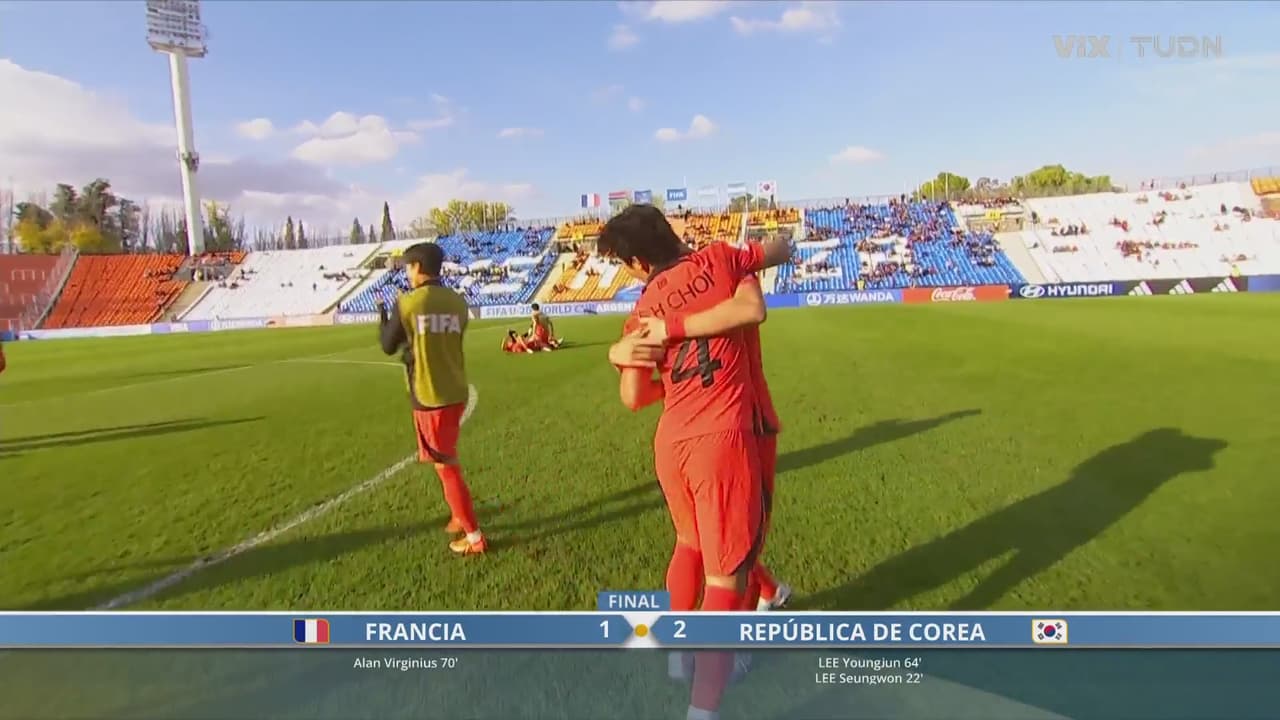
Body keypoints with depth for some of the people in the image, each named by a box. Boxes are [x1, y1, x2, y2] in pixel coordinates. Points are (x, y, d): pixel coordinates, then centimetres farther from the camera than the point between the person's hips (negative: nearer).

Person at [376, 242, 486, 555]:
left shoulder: (407, 303, -12)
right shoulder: (458, 302, 2)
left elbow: (388, 346, 2)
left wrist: (381, 312, 18)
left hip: (428, 396, -5)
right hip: (456, 392, 6)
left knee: (445, 465, 3)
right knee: (446, 459, 24)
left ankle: (474, 536, 8)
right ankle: (460, 517, 34)